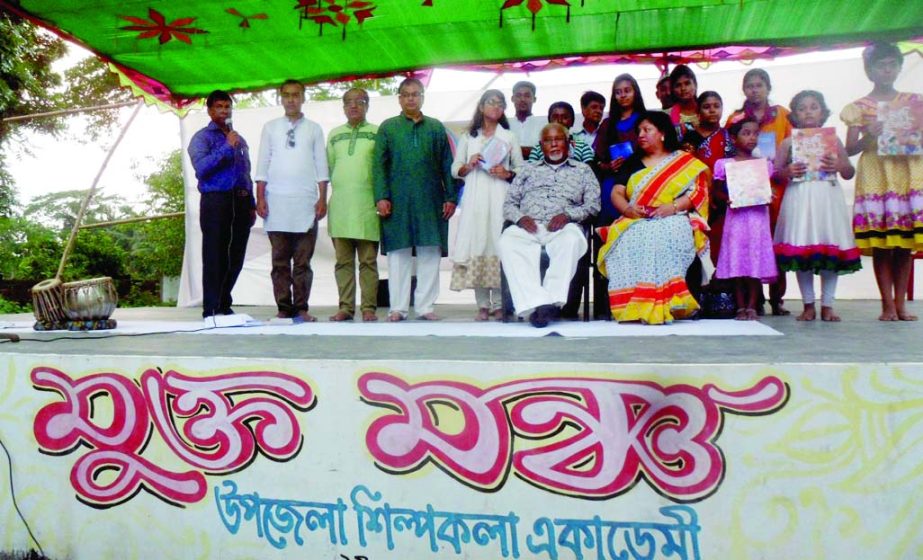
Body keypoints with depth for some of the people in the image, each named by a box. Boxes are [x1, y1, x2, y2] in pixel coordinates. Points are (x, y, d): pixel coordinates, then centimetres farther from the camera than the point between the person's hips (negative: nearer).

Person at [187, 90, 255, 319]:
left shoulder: (240, 140, 23)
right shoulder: (202, 137, 4)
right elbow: (201, 167, -13)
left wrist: (252, 204, 15)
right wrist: (227, 147, -15)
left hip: (241, 202, 6)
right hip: (215, 201, -6)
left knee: (236, 257, 8)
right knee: (215, 257, -5)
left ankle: (224, 304, 22)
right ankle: (211, 309, 0)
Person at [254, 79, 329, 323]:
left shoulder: (313, 129, 11)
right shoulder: (270, 127, 12)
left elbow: (321, 166, 7)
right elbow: (262, 165, 9)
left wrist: (323, 198, -1)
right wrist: (260, 198, 0)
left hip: (305, 202, -1)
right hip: (276, 202, 1)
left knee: (303, 261, 0)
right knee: (280, 261, 1)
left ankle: (301, 309, 4)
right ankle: (284, 309, 5)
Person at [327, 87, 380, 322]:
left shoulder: (377, 133, 9)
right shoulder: (334, 134, 18)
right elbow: (328, 168, 20)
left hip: (367, 204, -3)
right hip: (339, 204, 3)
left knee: (368, 261, -3)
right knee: (343, 261, 3)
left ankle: (369, 308, 0)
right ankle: (345, 307, 7)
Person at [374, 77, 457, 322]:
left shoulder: (436, 127, 12)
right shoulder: (387, 127, 10)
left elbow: (446, 165, 10)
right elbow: (379, 165, 5)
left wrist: (451, 197, 3)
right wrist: (381, 197, -6)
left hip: (430, 201, 1)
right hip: (397, 201, -1)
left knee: (430, 253, 1)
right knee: (398, 253, 2)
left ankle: (425, 306, 9)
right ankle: (398, 307, 8)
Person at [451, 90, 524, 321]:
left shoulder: (509, 137, 16)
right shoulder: (468, 137, 18)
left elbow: (521, 170, 12)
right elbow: (455, 170, 15)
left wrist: (507, 174, -8)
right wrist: (469, 164, -5)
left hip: (500, 198, -1)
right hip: (475, 198, 1)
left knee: (499, 245, -9)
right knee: (477, 244, -6)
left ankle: (498, 304, -6)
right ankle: (482, 305, -2)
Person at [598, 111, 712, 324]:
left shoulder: (684, 161, 13)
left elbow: (697, 191, 2)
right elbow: (616, 193, 15)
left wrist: (673, 206, -16)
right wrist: (627, 208, -7)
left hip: (672, 220, -2)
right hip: (635, 222, 3)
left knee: (666, 238, -39)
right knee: (627, 241, -33)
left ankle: (663, 303, -38)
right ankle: (633, 304, -37)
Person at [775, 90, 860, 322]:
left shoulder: (833, 140, 12)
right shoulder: (788, 142, 9)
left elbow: (850, 173, 12)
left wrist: (838, 166, -9)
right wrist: (788, 171, -14)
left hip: (828, 199, 1)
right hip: (800, 200, -1)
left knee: (831, 250, -1)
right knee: (801, 250, -4)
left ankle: (827, 305, 9)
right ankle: (808, 304, 8)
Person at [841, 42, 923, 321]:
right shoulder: (859, 107, 7)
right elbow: (850, 148, 2)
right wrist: (870, 136, -15)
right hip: (876, 176, -2)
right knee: (880, 243, -4)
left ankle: (900, 303, 7)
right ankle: (888, 304, 1)